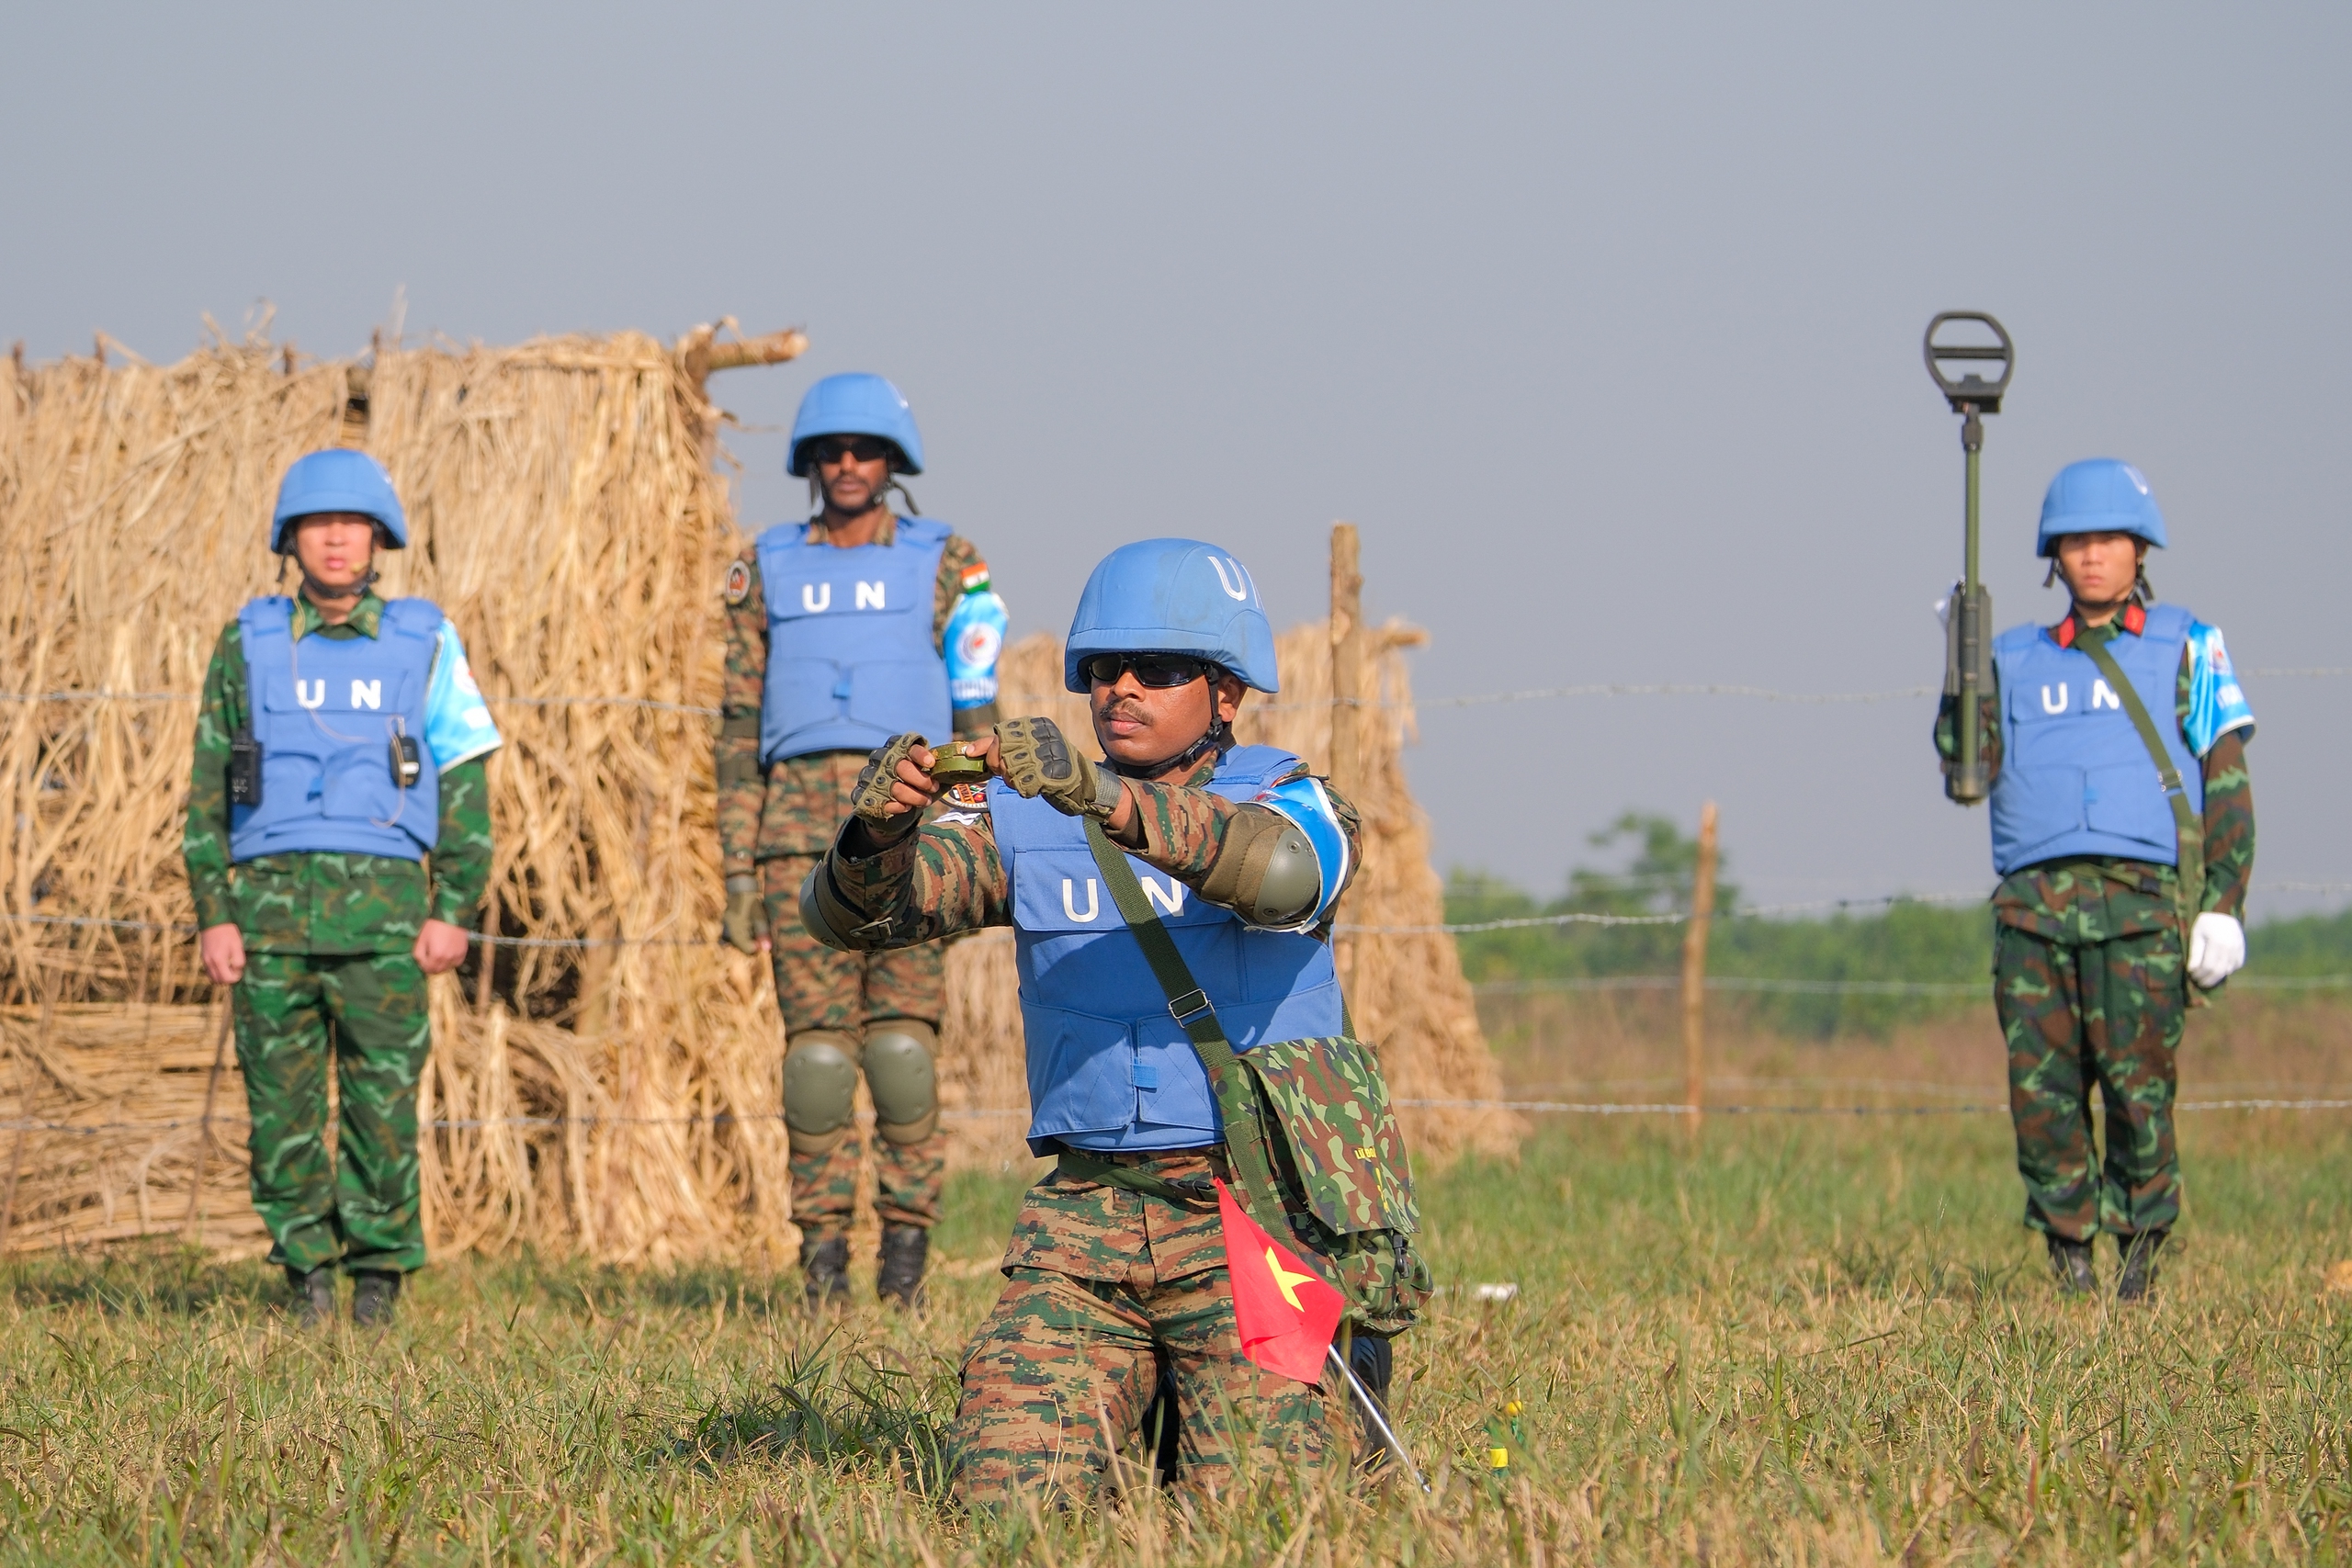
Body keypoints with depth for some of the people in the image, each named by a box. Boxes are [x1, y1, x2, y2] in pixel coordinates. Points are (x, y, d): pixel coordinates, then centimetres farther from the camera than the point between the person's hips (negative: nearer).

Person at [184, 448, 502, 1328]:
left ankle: (379, 1275, 6)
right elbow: (208, 789, 10)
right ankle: (306, 1271, 13)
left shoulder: (423, 644, 6)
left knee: (383, 1099, -5)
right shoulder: (248, 645, 9)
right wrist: (212, 915, 1)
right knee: (281, 1101, 0)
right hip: (271, 900, 1)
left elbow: (466, 784, 6)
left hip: (381, 902, -1)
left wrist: (455, 911, -2)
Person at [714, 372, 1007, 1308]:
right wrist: (736, 868, 5)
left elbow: (977, 714, 5)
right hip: (798, 821, 2)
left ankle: (906, 1250, -1)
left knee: (902, 1035, -8)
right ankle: (822, 1253, 2)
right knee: (814, 1039, -2)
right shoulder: (767, 571, 12)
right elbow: (740, 724, 12)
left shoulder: (945, 565, 7)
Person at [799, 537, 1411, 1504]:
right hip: (1086, 1215, 3)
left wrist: (1099, 794, -41)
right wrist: (877, 832, -29)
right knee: (1003, 1494, -13)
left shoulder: (1291, 802, 0)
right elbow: (850, 915, -4)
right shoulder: (1027, 821, 8)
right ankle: (1141, 1391, 18)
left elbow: (1278, 871, -26)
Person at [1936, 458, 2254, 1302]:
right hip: (2034, 903, 3)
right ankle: (2069, 1265, 4)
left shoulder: (2186, 648, 12)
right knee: (2041, 1088, -5)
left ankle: (2140, 1255, 3)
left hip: (2142, 897, -3)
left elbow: (2229, 788, 7)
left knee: (2137, 1083, -11)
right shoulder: (2016, 659, 20)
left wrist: (2224, 906, -3)